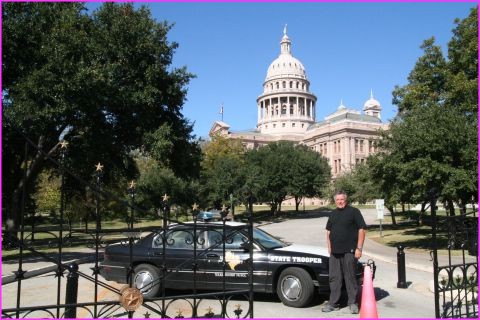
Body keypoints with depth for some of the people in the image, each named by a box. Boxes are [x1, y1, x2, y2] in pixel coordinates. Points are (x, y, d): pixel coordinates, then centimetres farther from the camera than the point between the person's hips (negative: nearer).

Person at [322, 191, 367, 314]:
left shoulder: (354, 211, -2)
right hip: (334, 252, 6)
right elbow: (328, 231, 23)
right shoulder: (333, 214, 16)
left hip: (349, 251, -6)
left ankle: (353, 303, 12)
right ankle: (333, 303, 16)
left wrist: (359, 248, -12)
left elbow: (362, 229, -7)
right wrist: (329, 247, 13)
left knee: (350, 277, 1)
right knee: (334, 278, 8)